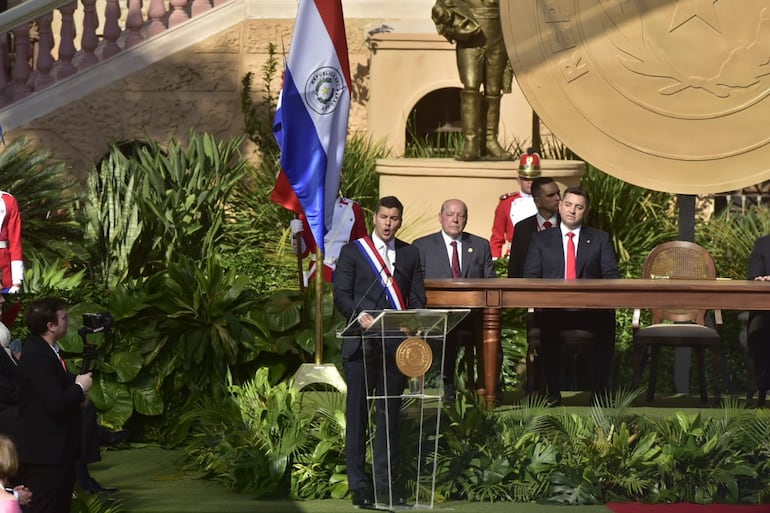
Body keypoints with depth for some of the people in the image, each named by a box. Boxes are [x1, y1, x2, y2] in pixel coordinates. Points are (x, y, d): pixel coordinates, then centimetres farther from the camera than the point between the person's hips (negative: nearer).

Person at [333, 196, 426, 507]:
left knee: (390, 413, 3)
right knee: (358, 412, -1)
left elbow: (417, 298, 10)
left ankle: (385, 482, 8)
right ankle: (358, 485, 1)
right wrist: (360, 315, -20)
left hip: (396, 343, 3)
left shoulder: (410, 254, 14)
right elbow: (341, 294, -1)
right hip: (361, 343, -3)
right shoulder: (353, 251, 5)